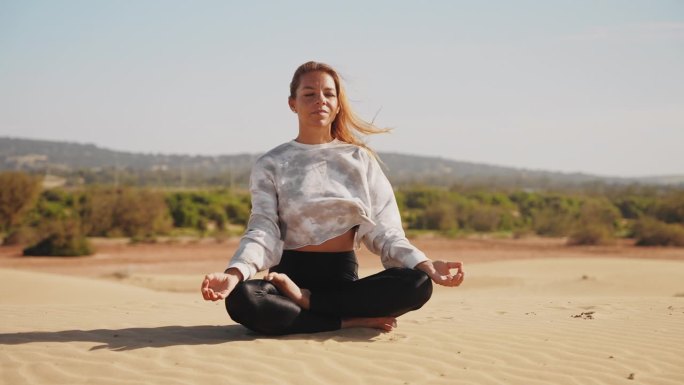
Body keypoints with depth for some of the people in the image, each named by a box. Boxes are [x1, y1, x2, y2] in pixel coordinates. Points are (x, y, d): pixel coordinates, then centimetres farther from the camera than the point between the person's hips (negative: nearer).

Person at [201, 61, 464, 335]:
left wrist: (424, 264, -14)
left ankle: (304, 300, -21)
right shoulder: (270, 165, 8)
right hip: (291, 273, -2)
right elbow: (262, 230, -6)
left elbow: (383, 229, 5)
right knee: (241, 299, -36)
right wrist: (234, 273, -27)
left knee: (418, 284, -27)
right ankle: (354, 320, -25)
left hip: (344, 278, 2)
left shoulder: (360, 159, 12)